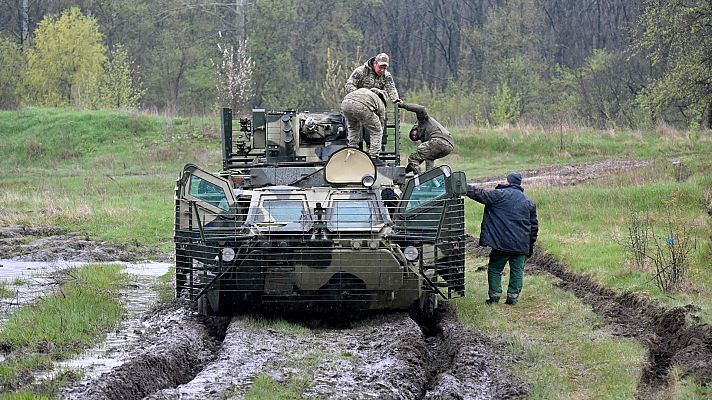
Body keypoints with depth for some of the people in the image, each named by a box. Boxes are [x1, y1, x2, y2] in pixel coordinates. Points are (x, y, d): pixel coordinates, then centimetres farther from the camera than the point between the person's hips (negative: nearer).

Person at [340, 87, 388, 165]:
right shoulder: (380, 104, 31)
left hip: (345, 103, 5)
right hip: (362, 106, -5)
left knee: (353, 128, 32)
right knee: (376, 131, 15)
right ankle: (373, 158, 11)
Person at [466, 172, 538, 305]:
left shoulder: (500, 195, -6)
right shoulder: (529, 202, 12)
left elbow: (480, 194, -8)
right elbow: (534, 225, 16)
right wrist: (531, 244, 22)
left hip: (502, 243, -4)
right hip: (522, 245, 4)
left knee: (495, 269, 7)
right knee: (517, 270, 10)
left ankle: (494, 296, 5)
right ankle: (513, 296, 7)